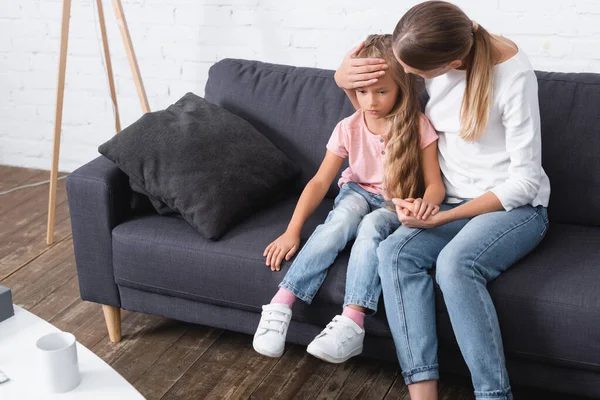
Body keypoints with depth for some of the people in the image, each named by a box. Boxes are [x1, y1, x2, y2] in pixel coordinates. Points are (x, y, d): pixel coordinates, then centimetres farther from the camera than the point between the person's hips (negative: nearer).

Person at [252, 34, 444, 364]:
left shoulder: (418, 127, -12)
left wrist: (429, 201, -40)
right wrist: (292, 230, -20)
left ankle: (352, 322, -47)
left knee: (372, 224, -36)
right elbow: (320, 181, -9)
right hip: (358, 193, 2)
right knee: (341, 220, -33)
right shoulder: (349, 129, -7)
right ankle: (281, 305, -39)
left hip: (396, 205, -2)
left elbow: (434, 182, -13)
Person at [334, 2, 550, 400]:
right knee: (394, 252, -26)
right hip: (456, 204, 5)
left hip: (516, 206, -5)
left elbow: (525, 181, -17)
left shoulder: (514, 75, -21)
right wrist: (344, 77, -12)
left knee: (455, 261, -36)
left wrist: (440, 219, -21)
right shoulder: (434, 52, -5)